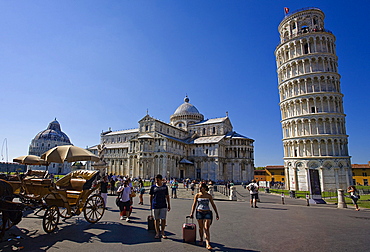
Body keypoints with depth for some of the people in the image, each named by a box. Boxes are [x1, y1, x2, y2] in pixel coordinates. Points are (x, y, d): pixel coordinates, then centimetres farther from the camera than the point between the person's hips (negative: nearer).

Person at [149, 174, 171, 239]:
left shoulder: (165, 187, 1)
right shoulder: (153, 187, 0)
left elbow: (167, 196, 8)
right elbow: (151, 196, 8)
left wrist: (169, 205, 8)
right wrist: (151, 205, 7)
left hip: (163, 206, 0)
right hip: (155, 206, 0)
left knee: (163, 219, 0)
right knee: (156, 219, 8)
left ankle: (162, 232, 17)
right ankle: (157, 233, 21)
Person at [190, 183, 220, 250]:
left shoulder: (209, 196, -2)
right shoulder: (197, 195, 0)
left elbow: (213, 205, 5)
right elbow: (194, 204, 3)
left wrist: (217, 214, 4)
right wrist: (192, 213, -4)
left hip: (207, 213, -1)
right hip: (199, 213, 1)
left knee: (206, 228, -8)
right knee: (201, 228, 12)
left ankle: (208, 244, -8)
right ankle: (201, 240, 32)